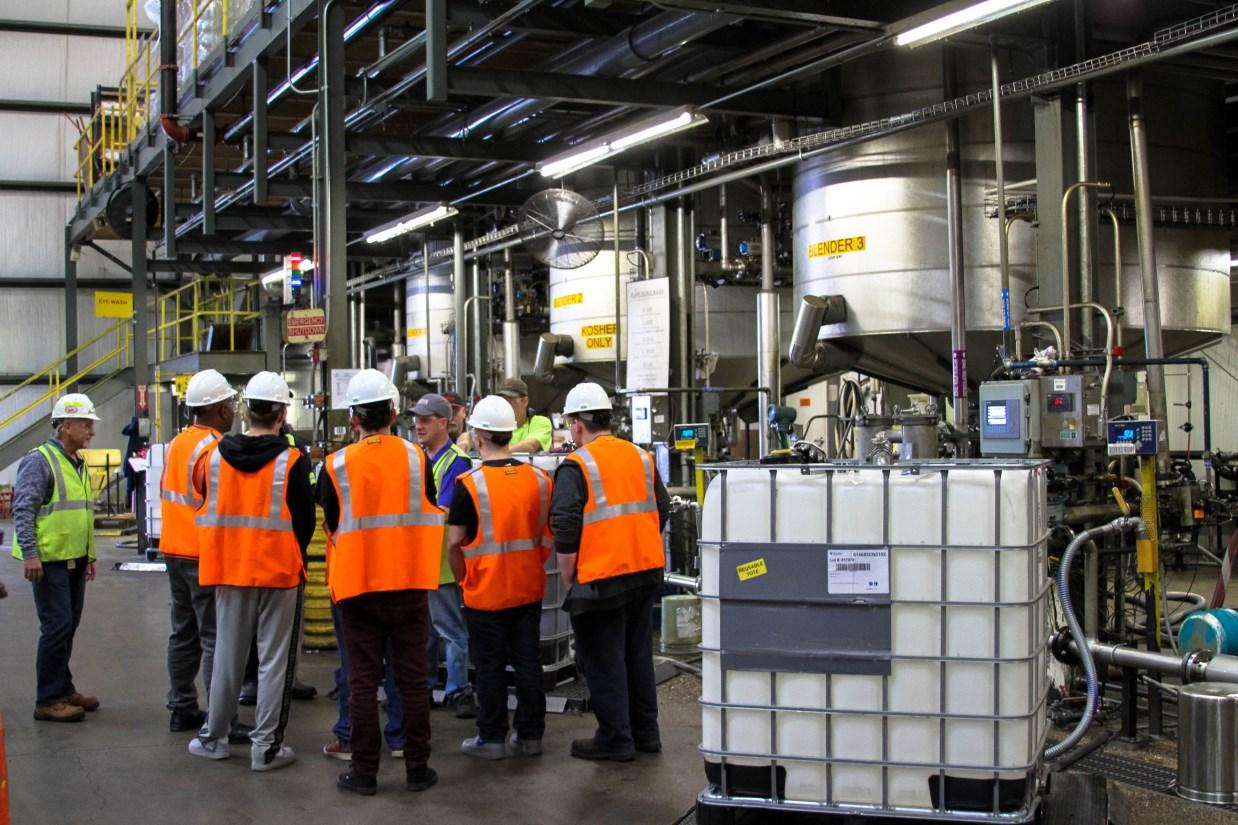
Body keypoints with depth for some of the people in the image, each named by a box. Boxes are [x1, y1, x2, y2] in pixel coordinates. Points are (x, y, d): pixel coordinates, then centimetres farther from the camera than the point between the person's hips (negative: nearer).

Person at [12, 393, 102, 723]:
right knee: (57, 626, -8)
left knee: (69, 626, 14)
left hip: (74, 560, 9)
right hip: (49, 560, -8)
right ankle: (48, 701, -2)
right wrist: (29, 553, -22)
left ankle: (64, 689, 25)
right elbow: (23, 510, -16)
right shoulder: (40, 461, -12)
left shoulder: (79, 464, 15)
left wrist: (90, 555, 21)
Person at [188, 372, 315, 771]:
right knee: (274, 660, 3)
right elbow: (305, 521, -6)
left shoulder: (214, 456, 0)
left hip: (229, 570, 4)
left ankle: (212, 738, 24)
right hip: (280, 572, -4)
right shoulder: (292, 461, -12)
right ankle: (266, 746, 6)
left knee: (227, 655, 15)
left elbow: (205, 507, 12)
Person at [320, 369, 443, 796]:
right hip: (410, 584, 1)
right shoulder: (416, 457, -3)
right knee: (412, 677, 8)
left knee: (363, 680, 6)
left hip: (356, 584, -1)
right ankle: (417, 768, 13)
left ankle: (364, 771, 10)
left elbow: (333, 527, 4)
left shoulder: (337, 465, -7)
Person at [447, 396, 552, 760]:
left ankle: (491, 738, 13)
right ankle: (530, 735, 18)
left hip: (485, 592, -4)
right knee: (528, 662, 11)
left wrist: (463, 579, 4)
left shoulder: (469, 484, -14)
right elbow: (549, 537, 7)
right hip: (529, 590, 4)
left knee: (490, 667, 5)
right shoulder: (539, 479, 0)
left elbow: (454, 543, -11)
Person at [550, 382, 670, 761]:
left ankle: (615, 739, 9)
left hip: (601, 579, -7)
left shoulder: (576, 467, -11)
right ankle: (645, 731, 25)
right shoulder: (641, 458, 8)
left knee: (604, 662, 4)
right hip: (647, 573, 7)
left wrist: (569, 581, -5)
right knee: (639, 655, 17)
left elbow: (565, 531, -16)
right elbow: (662, 511, 14)